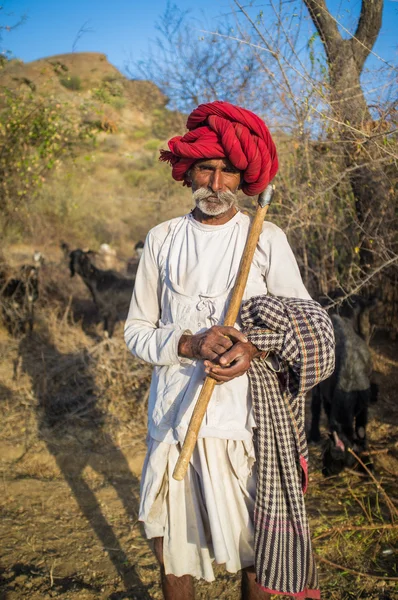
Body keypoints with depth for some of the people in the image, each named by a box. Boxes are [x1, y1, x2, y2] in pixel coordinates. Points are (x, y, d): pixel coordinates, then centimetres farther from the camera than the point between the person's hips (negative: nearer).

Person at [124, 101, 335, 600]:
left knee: (253, 543, 11)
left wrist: (256, 351, -17)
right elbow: (137, 331, 5)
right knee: (170, 546, 13)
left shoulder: (267, 240, -1)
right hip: (172, 413, 2)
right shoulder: (162, 240, 4)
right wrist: (189, 343, -15)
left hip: (246, 417, -1)